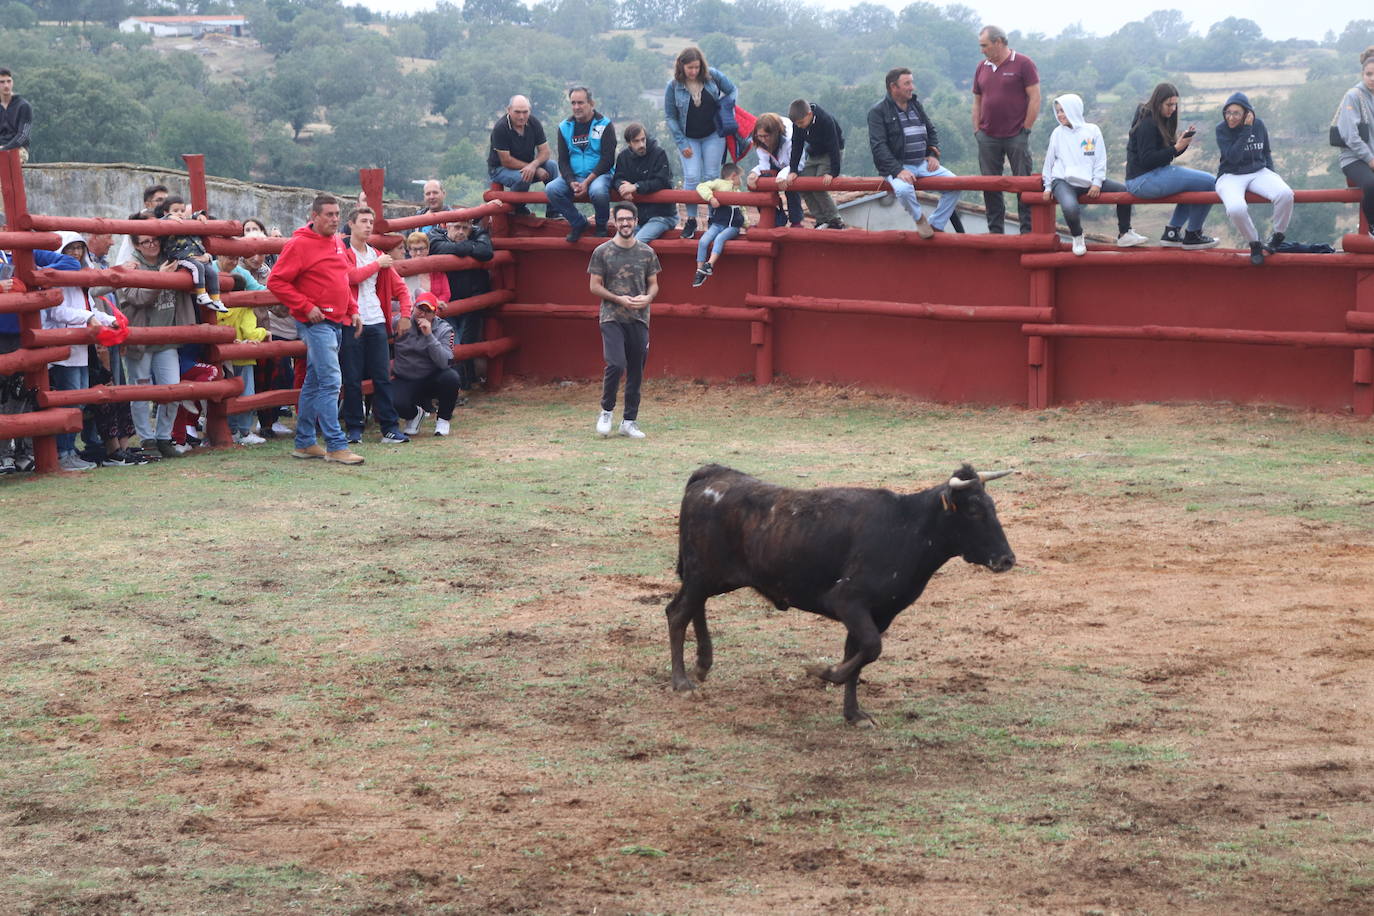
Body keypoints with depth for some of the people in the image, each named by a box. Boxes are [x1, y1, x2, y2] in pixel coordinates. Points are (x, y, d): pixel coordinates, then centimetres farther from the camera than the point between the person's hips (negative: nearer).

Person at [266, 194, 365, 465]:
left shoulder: (337, 243, 14)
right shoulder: (300, 244, -11)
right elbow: (276, 281, -14)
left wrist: (352, 310, 14)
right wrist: (306, 307, -16)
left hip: (336, 322, 9)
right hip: (316, 323, -9)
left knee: (314, 383, 14)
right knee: (330, 381, -13)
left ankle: (305, 442, 20)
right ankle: (336, 446, -14)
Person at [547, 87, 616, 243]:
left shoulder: (604, 125, -3)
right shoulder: (565, 127, 9)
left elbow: (607, 160, -9)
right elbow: (563, 160, 8)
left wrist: (587, 182, -18)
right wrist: (571, 182, -12)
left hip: (599, 174, -4)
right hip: (573, 176, 4)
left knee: (598, 191, -38)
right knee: (551, 189, -23)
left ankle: (601, 225, -7)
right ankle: (578, 223, -3)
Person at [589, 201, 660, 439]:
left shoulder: (646, 253, 8)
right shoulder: (602, 252, 1)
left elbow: (653, 284, 14)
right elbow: (595, 286, 1)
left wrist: (647, 298, -9)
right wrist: (619, 299, -13)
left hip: (639, 319, 3)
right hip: (612, 318, -3)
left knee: (636, 371, 5)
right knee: (616, 365, -18)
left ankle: (630, 421, 13)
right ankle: (606, 411, 3)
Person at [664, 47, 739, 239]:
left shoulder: (713, 76, -7)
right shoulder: (673, 87, -10)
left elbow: (731, 91, 9)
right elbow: (670, 117, -3)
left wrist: (725, 109, -8)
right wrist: (682, 143, -7)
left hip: (713, 136, 1)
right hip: (689, 139, -1)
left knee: (712, 177, 2)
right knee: (692, 177, -10)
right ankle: (691, 220, 1)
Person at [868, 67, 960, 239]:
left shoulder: (916, 105, 15)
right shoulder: (878, 112, -5)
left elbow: (932, 131, 25)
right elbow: (878, 147, -14)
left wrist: (933, 155, 5)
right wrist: (898, 170, -25)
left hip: (923, 164, 6)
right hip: (897, 166, -6)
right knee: (903, 189, -38)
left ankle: (936, 225, 0)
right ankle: (919, 218, -6)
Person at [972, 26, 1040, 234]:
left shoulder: (1023, 64, -4)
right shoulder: (982, 67, 12)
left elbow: (1035, 98, -6)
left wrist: (1025, 129, -9)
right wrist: (977, 130, 9)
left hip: (1016, 137, -5)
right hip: (988, 137, 5)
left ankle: (1027, 231, 3)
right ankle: (995, 231, 13)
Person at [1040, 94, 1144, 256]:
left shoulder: (1092, 130, 7)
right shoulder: (1058, 133, 8)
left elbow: (1100, 160, 5)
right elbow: (1049, 162, 16)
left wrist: (1097, 183, -6)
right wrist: (1048, 186, 10)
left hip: (1089, 182, 2)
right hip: (1064, 181, -2)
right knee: (1070, 208, -35)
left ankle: (1124, 235, 9)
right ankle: (1077, 238, -3)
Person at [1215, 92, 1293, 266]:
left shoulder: (1258, 125, 4)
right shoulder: (1222, 129, -7)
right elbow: (1233, 157, -21)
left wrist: (1272, 173, 6)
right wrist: (1246, 130, -20)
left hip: (1258, 173, 3)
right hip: (1231, 176, -3)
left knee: (1286, 194, -29)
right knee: (1236, 209, -38)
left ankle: (1277, 237, -4)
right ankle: (1255, 244, -9)